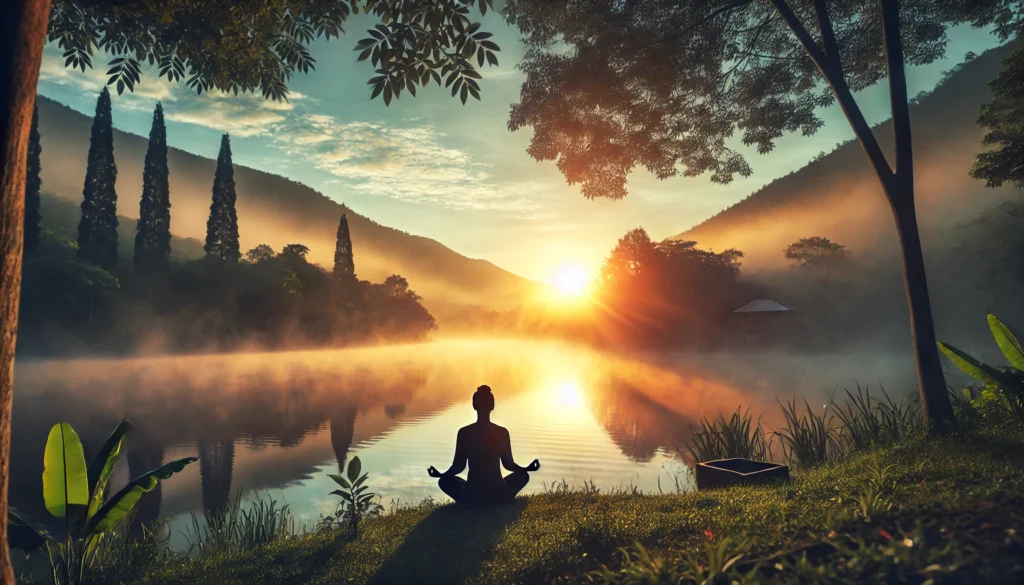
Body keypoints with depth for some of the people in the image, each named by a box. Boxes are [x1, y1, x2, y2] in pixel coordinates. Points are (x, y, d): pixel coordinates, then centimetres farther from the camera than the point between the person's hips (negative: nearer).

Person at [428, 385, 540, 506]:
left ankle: (470, 503, 16)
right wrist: (527, 468, 18)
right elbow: (508, 464, 2)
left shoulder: (464, 432, -8)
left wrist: (441, 474, 13)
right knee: (523, 476, 29)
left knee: (444, 481, 28)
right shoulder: (502, 432, -6)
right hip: (498, 494, 1)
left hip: (472, 495, 0)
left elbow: (458, 466, -3)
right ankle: (501, 502, 18)